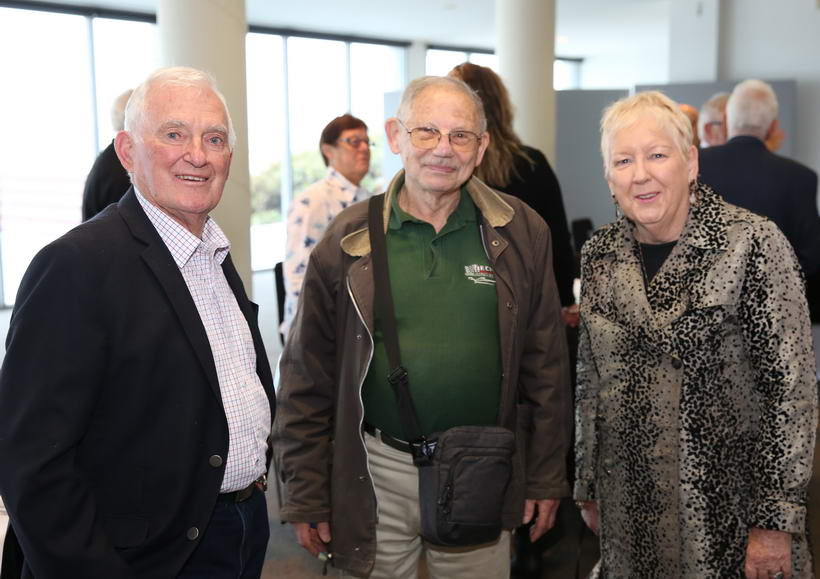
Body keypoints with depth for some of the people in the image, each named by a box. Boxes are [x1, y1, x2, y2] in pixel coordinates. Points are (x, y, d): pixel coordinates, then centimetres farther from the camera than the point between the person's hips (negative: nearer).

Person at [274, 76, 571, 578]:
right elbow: (308, 377, -1)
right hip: (376, 473, 0)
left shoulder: (522, 234, -1)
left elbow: (546, 368, 3)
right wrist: (306, 495, -1)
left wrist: (546, 478, 3)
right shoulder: (350, 239, -3)